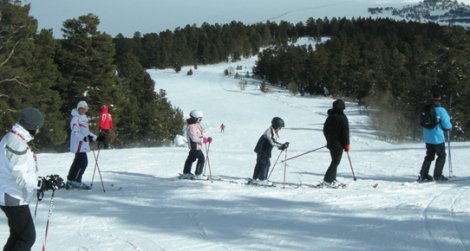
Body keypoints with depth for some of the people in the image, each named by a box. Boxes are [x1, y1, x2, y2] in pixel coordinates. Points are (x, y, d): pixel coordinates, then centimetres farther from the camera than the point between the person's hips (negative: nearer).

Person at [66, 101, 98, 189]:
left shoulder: (84, 118, 20)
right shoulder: (76, 119, -11)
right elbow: (75, 132, -22)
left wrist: (95, 137, 26)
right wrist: (84, 138, -34)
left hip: (83, 144, 10)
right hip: (78, 145, -10)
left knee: (77, 163, 13)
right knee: (83, 163, -11)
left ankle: (70, 181, 19)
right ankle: (76, 181, -5)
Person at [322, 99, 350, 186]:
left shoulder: (329, 117, 8)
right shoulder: (343, 118, -12)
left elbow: (325, 130, 15)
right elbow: (345, 132, -13)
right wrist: (346, 144, -6)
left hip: (330, 143, 7)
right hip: (338, 144, -7)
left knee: (335, 160, 18)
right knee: (336, 161, -4)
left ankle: (332, 179, 15)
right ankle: (327, 180, -11)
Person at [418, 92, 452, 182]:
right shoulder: (441, 110, -17)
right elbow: (447, 125, -14)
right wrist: (449, 127, 8)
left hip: (427, 138, 6)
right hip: (438, 138, -6)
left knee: (429, 156, 18)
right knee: (441, 156, 10)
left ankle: (423, 175, 13)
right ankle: (437, 175, 7)